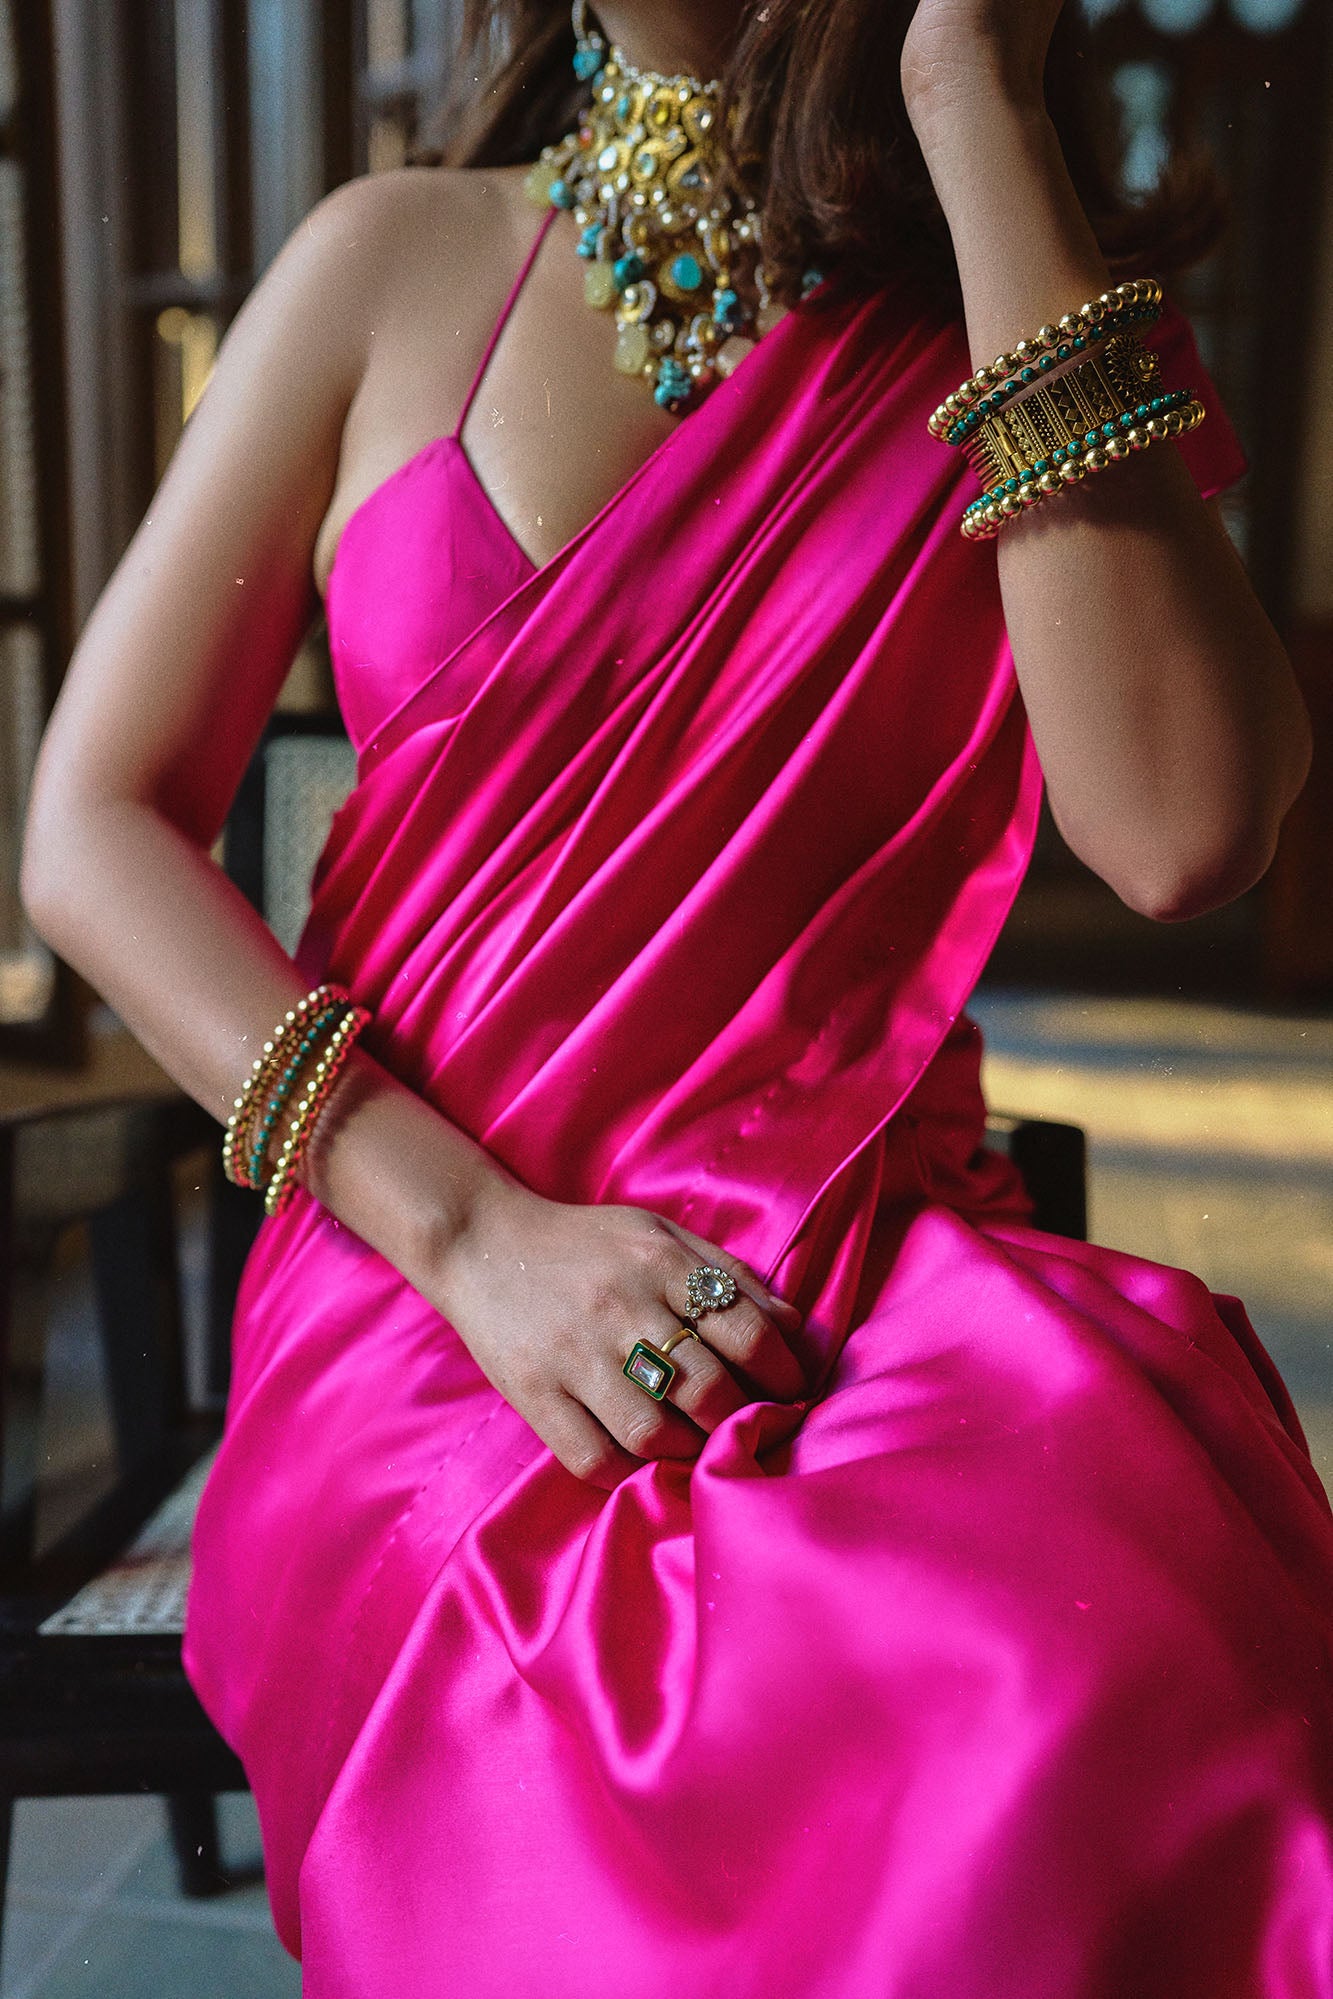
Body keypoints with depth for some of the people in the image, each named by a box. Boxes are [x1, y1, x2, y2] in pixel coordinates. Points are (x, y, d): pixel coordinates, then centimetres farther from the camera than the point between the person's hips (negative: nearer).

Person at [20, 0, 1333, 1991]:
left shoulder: (1036, 327, 8)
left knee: (1123, 1728, -30)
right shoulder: (399, 261, 9)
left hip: (896, 1280, 1)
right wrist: (471, 1229, -12)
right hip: (427, 1290, 0)